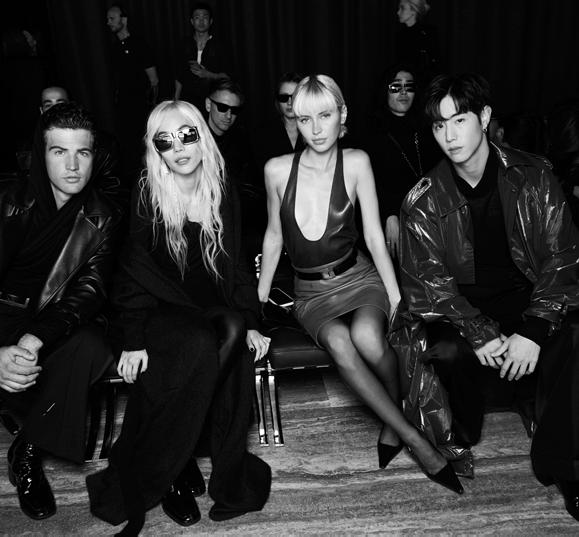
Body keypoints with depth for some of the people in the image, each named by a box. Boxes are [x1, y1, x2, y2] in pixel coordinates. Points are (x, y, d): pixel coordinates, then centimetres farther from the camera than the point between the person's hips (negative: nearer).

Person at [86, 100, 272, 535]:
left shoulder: (223, 193, 1)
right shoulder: (147, 197, -7)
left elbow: (234, 264, 5)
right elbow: (135, 273, -6)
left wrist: (249, 321, -5)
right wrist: (134, 341, -13)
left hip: (213, 308, 3)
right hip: (163, 310, -3)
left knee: (235, 333, -30)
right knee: (200, 345, -33)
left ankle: (229, 475, -16)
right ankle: (165, 476, -14)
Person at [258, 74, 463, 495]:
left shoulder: (356, 162, -5)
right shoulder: (277, 170, -2)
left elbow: (374, 236, -3)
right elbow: (274, 235, 10)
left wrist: (395, 294, -9)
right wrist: (259, 296, 12)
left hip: (359, 278, -1)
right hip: (311, 292, 1)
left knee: (367, 337, -34)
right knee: (338, 341, -32)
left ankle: (394, 423, -3)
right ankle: (415, 440, -17)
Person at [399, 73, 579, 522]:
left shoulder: (533, 177, -5)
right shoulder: (424, 201, -5)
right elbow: (427, 283, -8)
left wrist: (534, 330, -20)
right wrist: (480, 334, -23)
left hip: (529, 295, 1)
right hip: (464, 304, 0)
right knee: (448, 351, -30)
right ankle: (464, 435, 3)